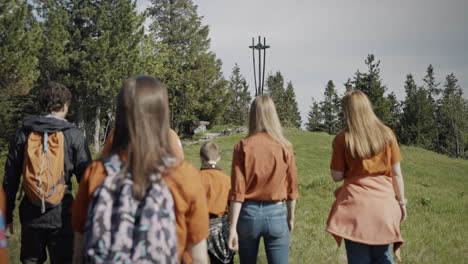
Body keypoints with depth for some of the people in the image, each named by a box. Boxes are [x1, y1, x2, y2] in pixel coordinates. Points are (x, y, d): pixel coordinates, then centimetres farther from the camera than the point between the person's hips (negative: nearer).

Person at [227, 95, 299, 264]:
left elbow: (237, 191, -9)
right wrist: (291, 217, 16)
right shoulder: (285, 147, -4)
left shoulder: (243, 146, -6)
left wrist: (232, 226, -5)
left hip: (249, 212, 0)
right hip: (276, 213, 0)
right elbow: (291, 187, 2)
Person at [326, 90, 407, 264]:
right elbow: (396, 173, 5)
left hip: (355, 204, -2)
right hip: (384, 204, 2)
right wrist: (401, 202, 13)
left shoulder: (343, 139, -4)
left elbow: (337, 176, -1)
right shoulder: (386, 134, 2)